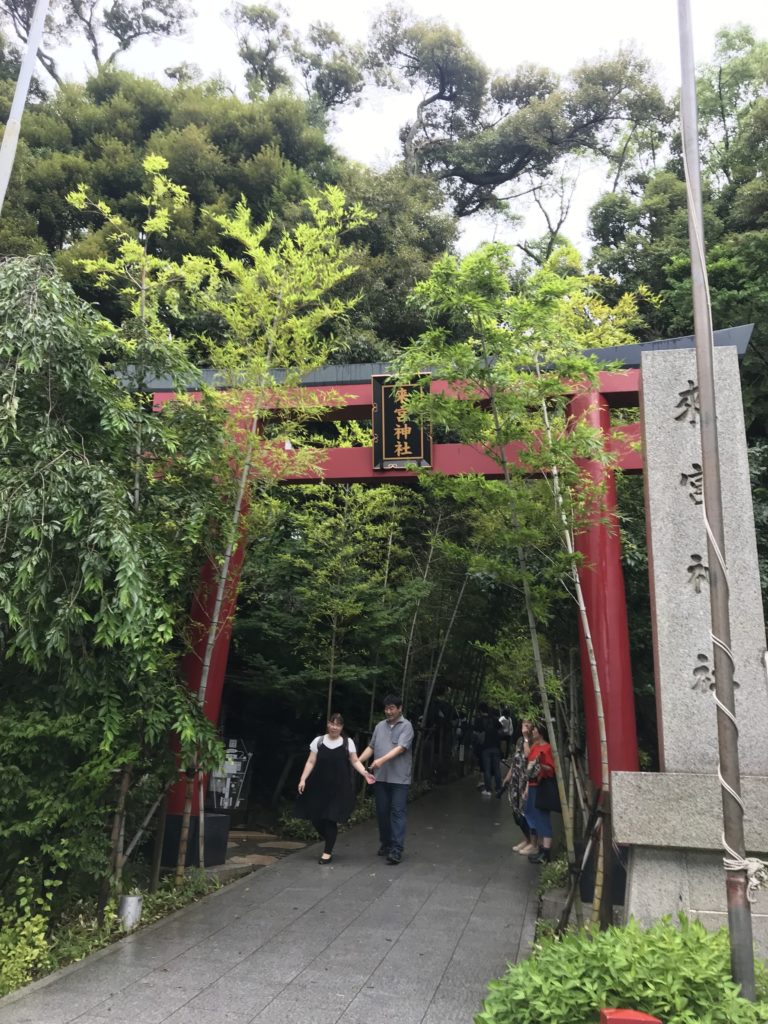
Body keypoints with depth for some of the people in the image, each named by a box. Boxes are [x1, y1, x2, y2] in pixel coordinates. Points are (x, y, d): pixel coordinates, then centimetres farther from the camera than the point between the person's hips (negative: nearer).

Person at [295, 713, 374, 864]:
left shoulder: (347, 742, 1)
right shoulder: (318, 741, 2)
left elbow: (355, 761, 1)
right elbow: (311, 762, 2)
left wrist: (365, 773, -15)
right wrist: (303, 779, -7)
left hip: (339, 788, -2)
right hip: (319, 787, 2)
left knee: (331, 819, -3)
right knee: (315, 817, 1)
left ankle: (327, 852, 14)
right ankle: (328, 843, 29)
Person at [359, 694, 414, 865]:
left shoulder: (406, 726, -6)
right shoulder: (380, 726, 12)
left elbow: (400, 748, -17)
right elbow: (371, 747, 14)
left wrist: (382, 760, -28)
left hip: (399, 778, -5)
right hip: (381, 777, 5)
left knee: (397, 813, -5)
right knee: (382, 812, 11)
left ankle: (396, 850, -5)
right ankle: (385, 844, 25)